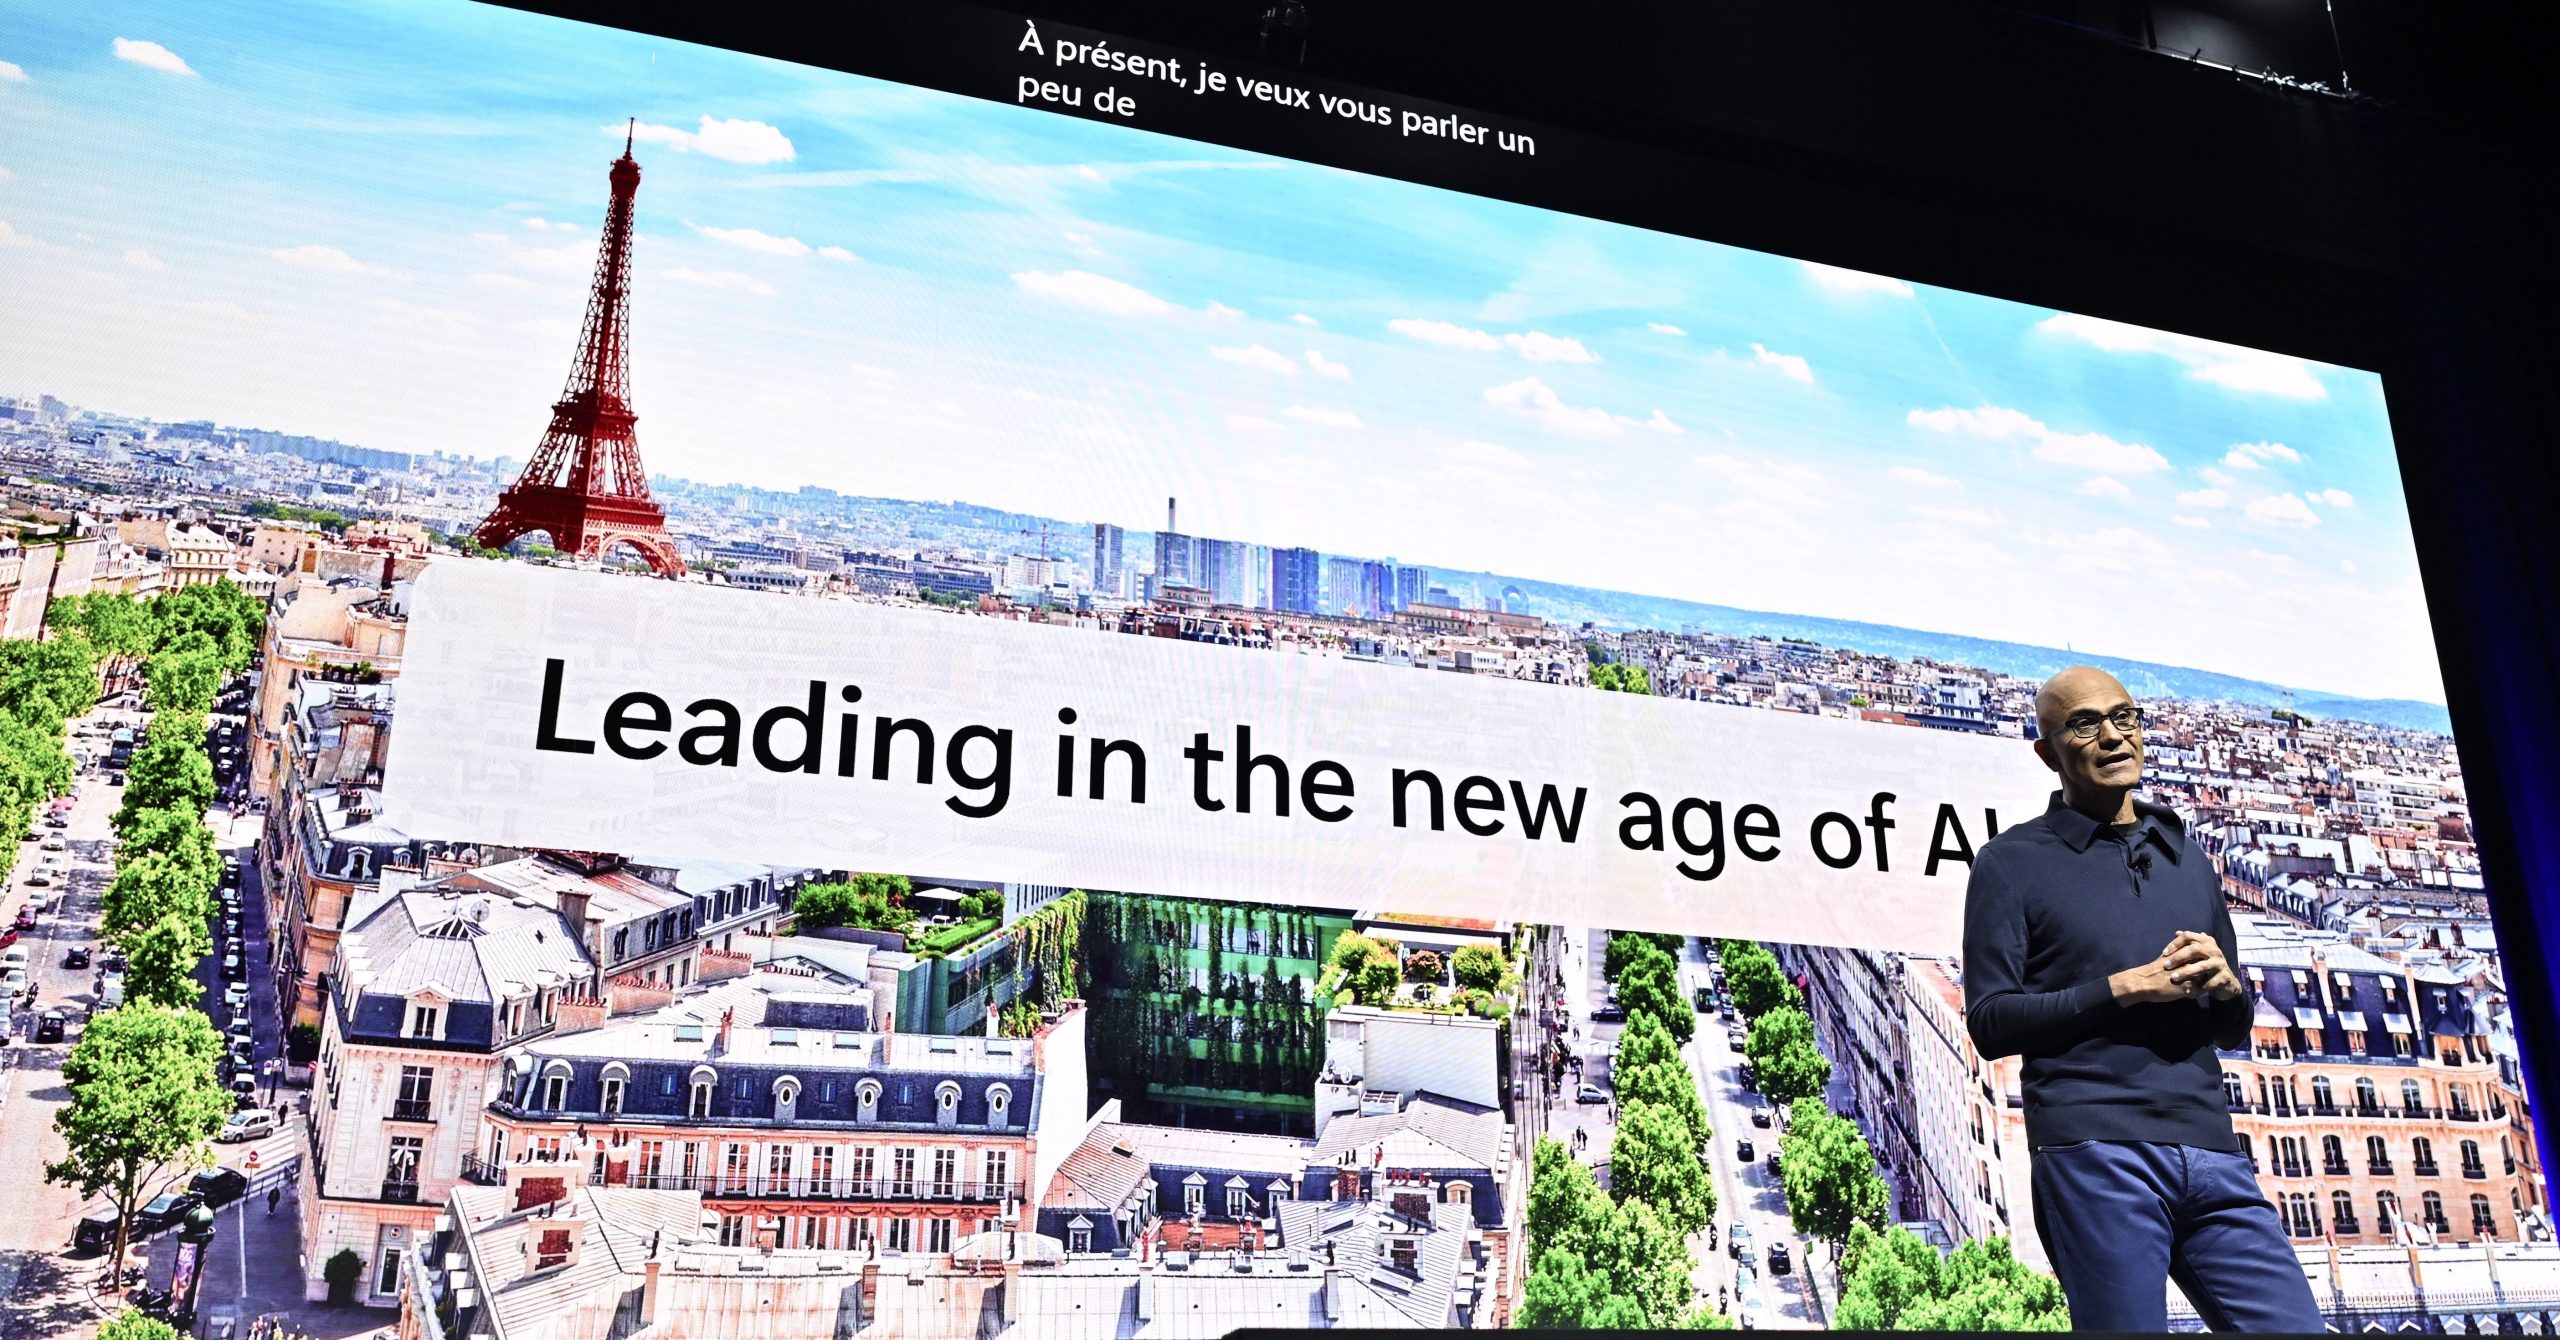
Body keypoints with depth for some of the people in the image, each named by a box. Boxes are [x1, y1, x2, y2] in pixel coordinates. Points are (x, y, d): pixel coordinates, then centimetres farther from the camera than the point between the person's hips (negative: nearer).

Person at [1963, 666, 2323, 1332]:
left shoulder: (2188, 858, 20)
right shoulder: (2012, 862, 4)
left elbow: (2235, 1030, 24)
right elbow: (1990, 1021, -4)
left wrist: (2225, 983, 0)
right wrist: (2127, 987, -11)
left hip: (2213, 1153, 5)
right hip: (2093, 1155, -5)